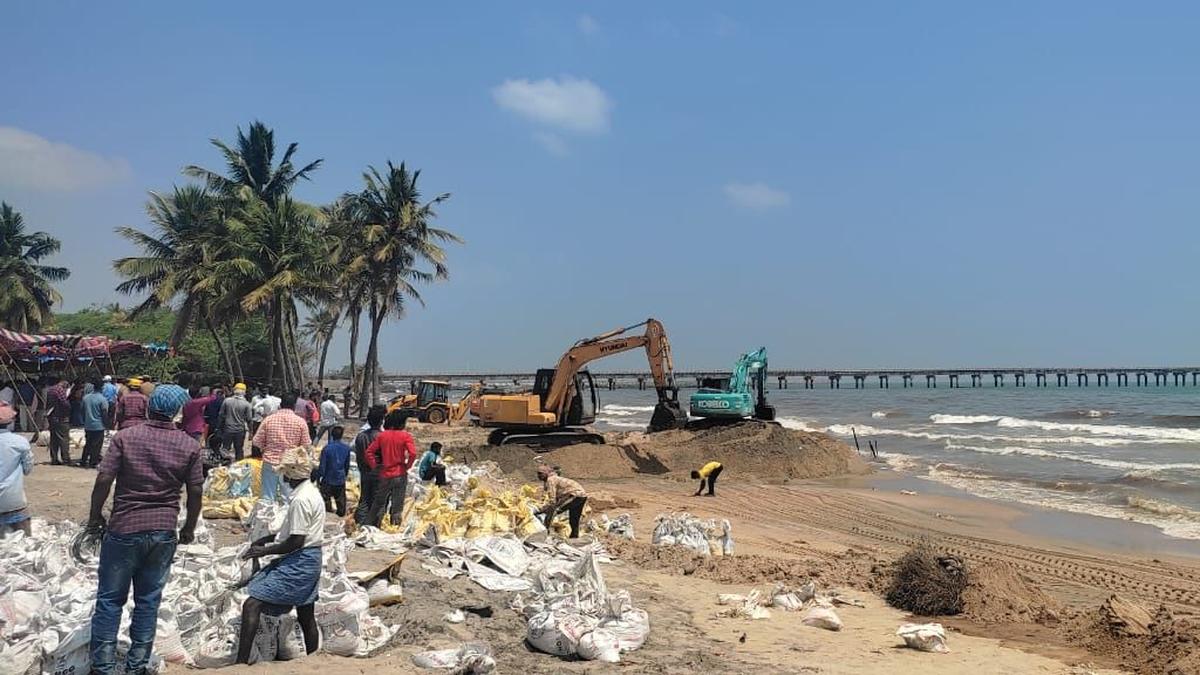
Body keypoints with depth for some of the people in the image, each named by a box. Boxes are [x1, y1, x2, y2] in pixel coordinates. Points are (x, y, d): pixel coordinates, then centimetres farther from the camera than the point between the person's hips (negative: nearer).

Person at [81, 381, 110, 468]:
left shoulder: (86, 397, 5)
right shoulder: (102, 399, -13)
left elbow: (83, 411, 12)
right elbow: (104, 414, -13)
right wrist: (106, 425, -3)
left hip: (87, 425, 6)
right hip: (98, 426, -6)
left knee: (88, 444, 17)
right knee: (97, 445, 1)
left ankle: (83, 461, 21)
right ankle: (93, 462, 3)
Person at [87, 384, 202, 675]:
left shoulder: (125, 437, -6)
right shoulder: (190, 446, -2)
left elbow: (104, 480, -9)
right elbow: (196, 492, 1)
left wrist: (95, 516, 6)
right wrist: (189, 528, 15)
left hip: (124, 530, -2)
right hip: (164, 532, 2)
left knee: (110, 599, 9)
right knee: (148, 600, 12)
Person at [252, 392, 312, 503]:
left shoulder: (269, 419, -3)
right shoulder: (300, 422, -6)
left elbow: (257, 442, 0)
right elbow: (306, 445, -3)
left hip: (270, 462, 1)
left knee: (268, 498, 9)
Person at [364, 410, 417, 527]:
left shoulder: (382, 436, 2)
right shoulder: (405, 436, -9)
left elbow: (369, 451, -1)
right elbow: (413, 453, -20)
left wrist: (374, 465, 6)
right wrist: (408, 466, -5)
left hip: (385, 475, 3)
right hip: (400, 475, -3)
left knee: (379, 502, 17)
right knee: (397, 505, 5)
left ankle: (370, 525, 21)